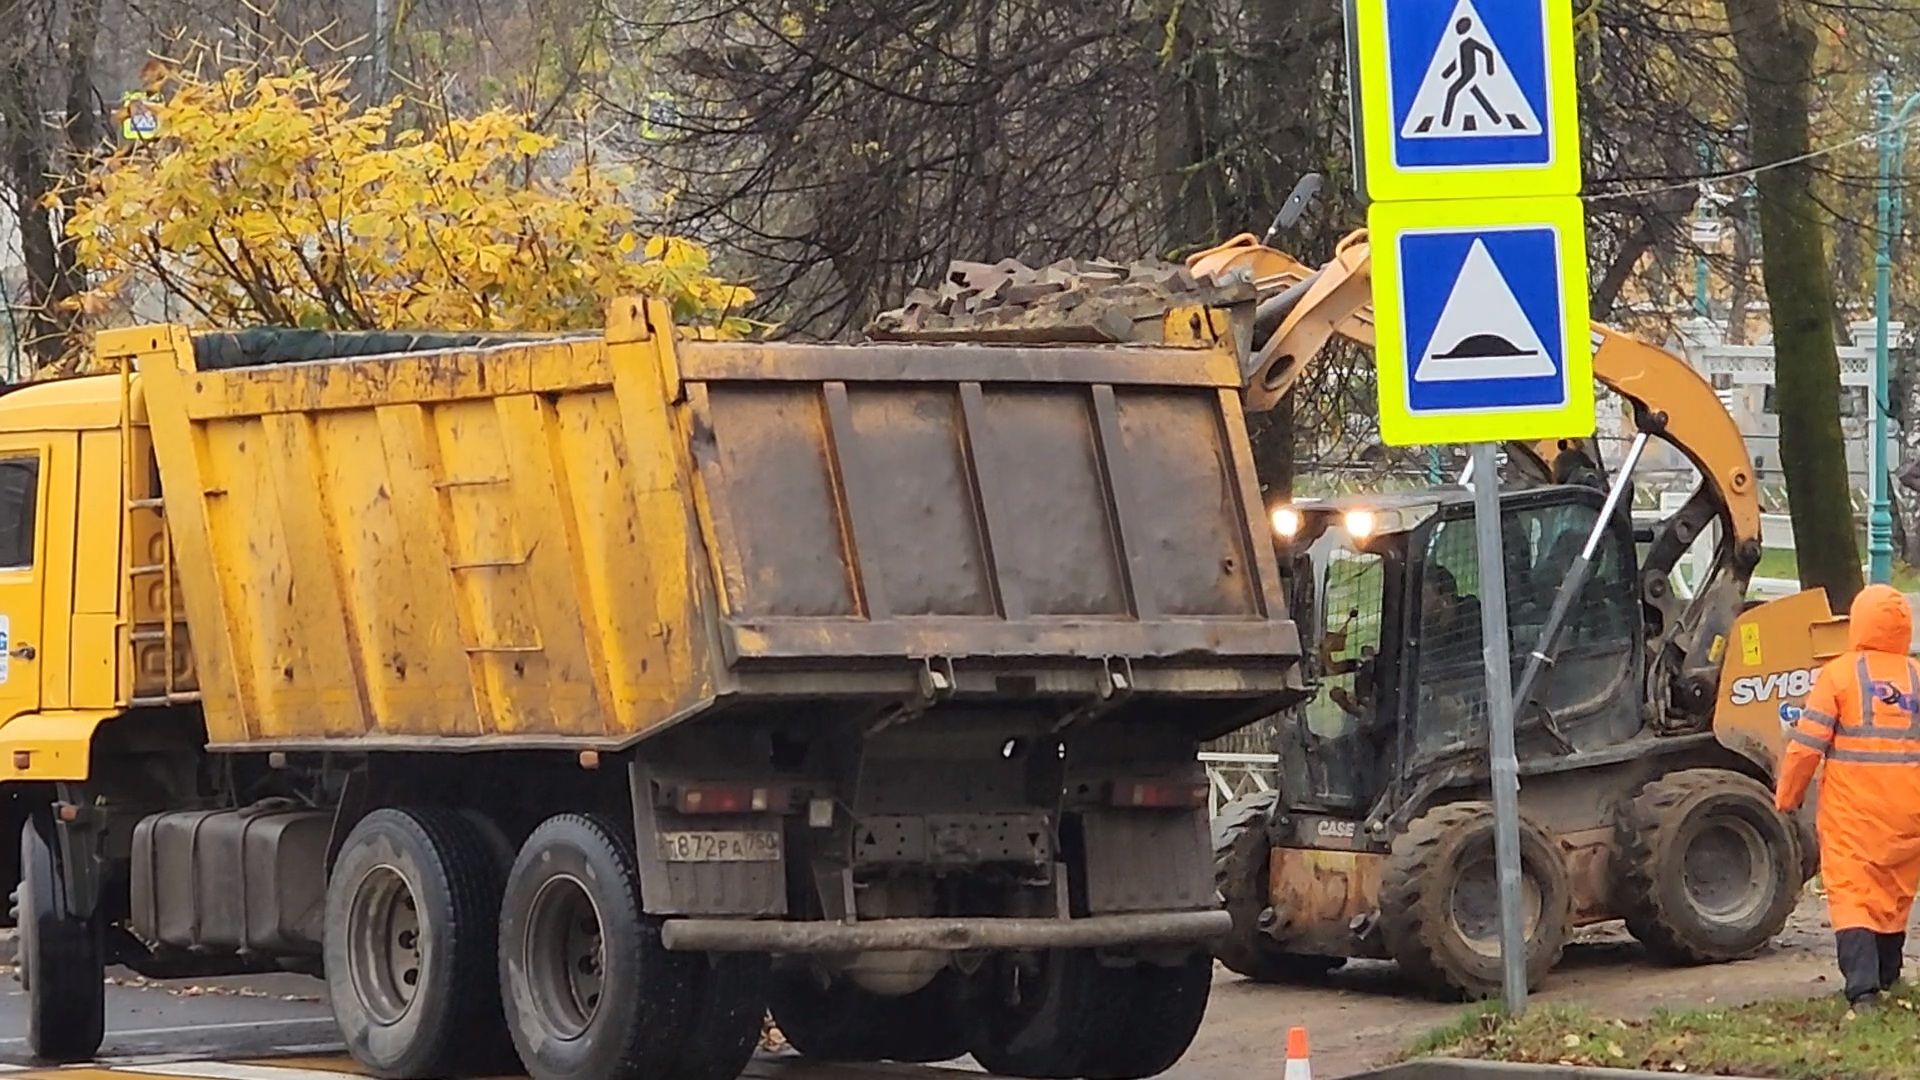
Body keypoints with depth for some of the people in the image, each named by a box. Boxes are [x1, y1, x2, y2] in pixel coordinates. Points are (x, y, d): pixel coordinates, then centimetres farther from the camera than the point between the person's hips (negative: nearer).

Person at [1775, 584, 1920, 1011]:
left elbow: (1807, 743, -8)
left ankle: (1862, 987, -20)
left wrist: (1787, 796, 4)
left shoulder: (1839, 674, -6)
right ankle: (1885, 978, 34)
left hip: (1852, 810, -4)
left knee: (1851, 894, -5)